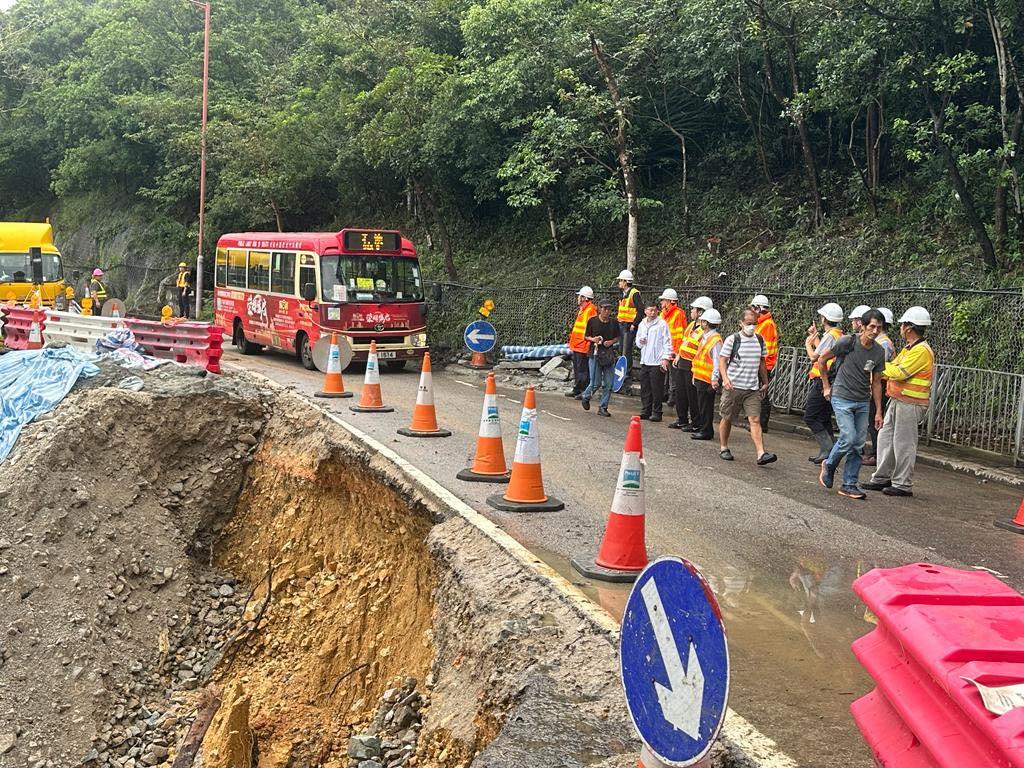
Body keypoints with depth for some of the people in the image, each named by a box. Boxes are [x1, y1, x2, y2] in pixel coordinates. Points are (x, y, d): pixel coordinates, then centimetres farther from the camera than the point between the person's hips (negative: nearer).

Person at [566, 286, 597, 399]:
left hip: (583, 347, -11)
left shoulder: (590, 310, -16)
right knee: (577, 369, 16)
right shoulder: (582, 310, 17)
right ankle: (577, 390, 25)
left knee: (583, 370, -5)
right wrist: (572, 343, 24)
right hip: (577, 346, 11)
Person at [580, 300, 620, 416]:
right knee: (595, 383, -3)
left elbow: (617, 337, 14)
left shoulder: (614, 323, 5)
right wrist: (593, 339, -15)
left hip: (609, 354, 3)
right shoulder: (592, 321, -2)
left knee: (608, 384, 0)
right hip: (595, 353, -3)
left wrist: (611, 342, -7)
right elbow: (586, 336, 5)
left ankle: (602, 408, 11)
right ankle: (586, 397, 27)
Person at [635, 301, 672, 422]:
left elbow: (667, 342, -7)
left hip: (657, 362, -6)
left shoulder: (662, 324, -5)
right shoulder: (642, 324, 14)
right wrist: (640, 341, 0)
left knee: (656, 389, -4)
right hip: (645, 361, 6)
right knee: (645, 389, 9)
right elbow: (638, 343, 23)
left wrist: (665, 358, -13)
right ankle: (645, 411, 18)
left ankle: (657, 413, 2)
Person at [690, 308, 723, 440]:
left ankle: (706, 431, 3)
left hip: (707, 379, -10)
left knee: (705, 405, -3)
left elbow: (717, 361, -20)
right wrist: (695, 375, 24)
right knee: (700, 404, 18)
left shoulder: (716, 340, -16)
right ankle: (699, 427, 28)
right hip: (700, 377, 10)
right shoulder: (705, 337, 15)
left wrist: (715, 379, -24)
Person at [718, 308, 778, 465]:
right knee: (727, 418, 9)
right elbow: (722, 360, -6)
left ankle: (761, 454, -15)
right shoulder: (732, 340, -5)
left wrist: (765, 383, 22)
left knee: (755, 419, -7)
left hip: (753, 388, 3)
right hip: (733, 387, -3)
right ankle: (723, 448, 27)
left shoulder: (760, 340, 9)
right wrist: (725, 378, -21)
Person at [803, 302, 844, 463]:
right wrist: (815, 336, 30)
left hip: (822, 382, -10)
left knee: (810, 417, -7)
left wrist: (808, 344, 3)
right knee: (824, 418, 13)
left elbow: (815, 357, -15)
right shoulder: (839, 335, 14)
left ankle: (828, 449, -12)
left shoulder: (830, 335, -15)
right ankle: (825, 452, 14)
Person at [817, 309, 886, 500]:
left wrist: (878, 412, 8)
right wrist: (826, 386, 4)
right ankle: (829, 465, 14)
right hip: (842, 399, -5)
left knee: (859, 445, 3)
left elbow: (876, 382, 9)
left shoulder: (879, 352, 2)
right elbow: (822, 359, 0)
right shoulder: (847, 342, -12)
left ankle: (849, 485, 12)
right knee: (849, 439, -15)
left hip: (863, 403, 5)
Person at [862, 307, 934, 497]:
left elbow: (899, 373, -23)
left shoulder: (922, 351, -16)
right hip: (897, 401, 10)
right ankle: (882, 478, 21)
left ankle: (903, 484, 3)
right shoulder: (909, 349, 17)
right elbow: (890, 371, 18)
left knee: (903, 443, -4)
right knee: (885, 437, 13)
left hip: (910, 404, -10)